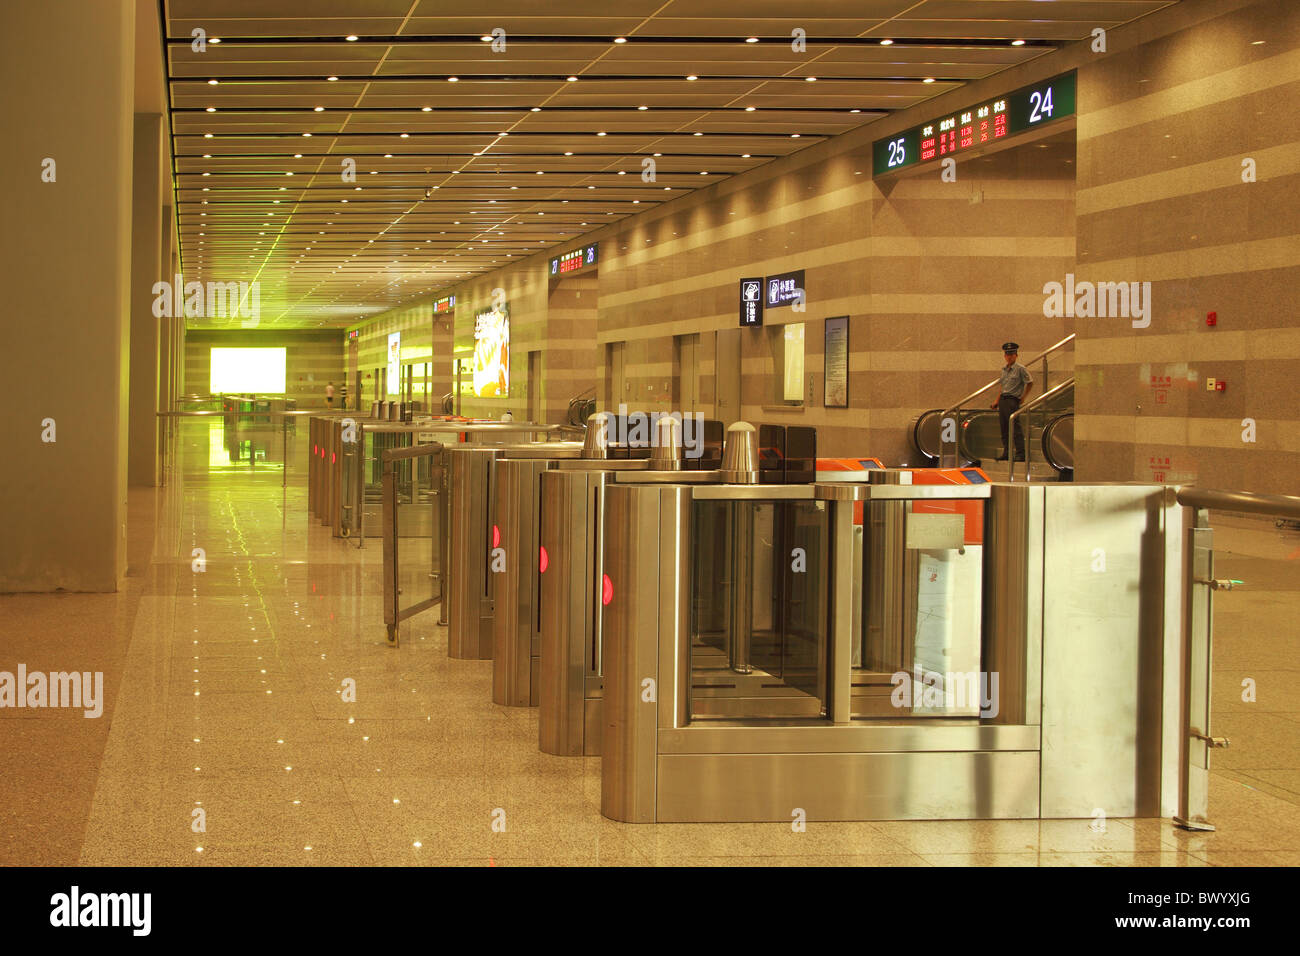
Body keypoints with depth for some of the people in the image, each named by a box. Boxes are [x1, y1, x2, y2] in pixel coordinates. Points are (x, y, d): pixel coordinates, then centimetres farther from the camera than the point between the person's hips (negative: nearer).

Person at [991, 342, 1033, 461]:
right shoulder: (1003, 369, 14)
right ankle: (1006, 452, 16)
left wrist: (1023, 398, -5)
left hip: (1013, 399, -7)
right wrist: (997, 401, 18)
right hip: (1003, 399, 7)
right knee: (1003, 427, 9)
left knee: (1015, 427, -10)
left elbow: (1030, 383, -3)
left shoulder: (1020, 369, -7)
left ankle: (1020, 454, -9)